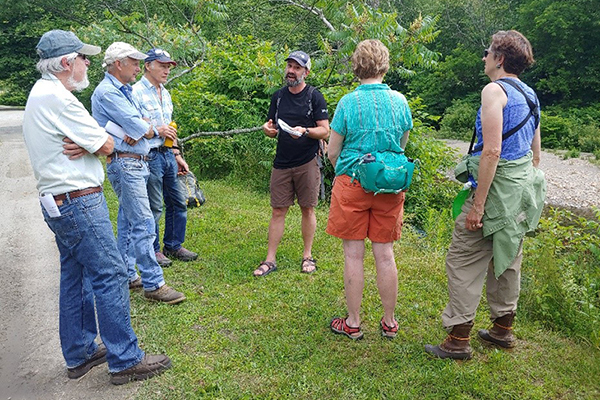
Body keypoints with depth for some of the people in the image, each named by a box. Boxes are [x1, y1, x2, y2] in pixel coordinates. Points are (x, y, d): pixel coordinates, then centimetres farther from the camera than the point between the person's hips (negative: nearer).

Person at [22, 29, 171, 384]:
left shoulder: (41, 93, 16)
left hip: (58, 202, 11)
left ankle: (80, 354, 28)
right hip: (78, 202, -11)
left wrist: (83, 144, -8)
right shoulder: (58, 98, -18)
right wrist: (91, 141, 5)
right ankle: (125, 360, 4)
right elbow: (106, 145, -15)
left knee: (76, 276, 16)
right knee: (110, 276, -5)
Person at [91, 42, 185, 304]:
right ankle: (153, 284, -5)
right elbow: (142, 129, -18)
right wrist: (152, 130, 3)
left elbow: (142, 124, 9)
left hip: (137, 163, 10)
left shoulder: (124, 91, 18)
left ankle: (127, 276, 24)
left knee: (128, 223, 14)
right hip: (125, 163, -10)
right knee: (143, 224, -10)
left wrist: (138, 131, -13)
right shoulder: (107, 92, -13)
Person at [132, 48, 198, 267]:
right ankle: (153, 251, 19)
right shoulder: (136, 92, -11)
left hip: (168, 155, 8)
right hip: (149, 157, -8)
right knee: (153, 208, 2)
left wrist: (177, 155, 18)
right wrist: (157, 130, -16)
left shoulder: (165, 93, 15)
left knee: (178, 203, 12)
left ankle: (173, 246, 27)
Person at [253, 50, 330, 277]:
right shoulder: (278, 96, 12)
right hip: (282, 163, 3)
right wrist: (268, 129, -6)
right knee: (278, 211, 3)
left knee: (307, 209, 5)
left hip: (307, 163, -3)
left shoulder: (314, 97, -1)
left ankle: (307, 256, 19)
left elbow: (325, 131, -5)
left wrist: (304, 131, -23)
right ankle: (270, 260, 9)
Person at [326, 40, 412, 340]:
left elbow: (333, 152, -3)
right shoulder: (399, 101, 0)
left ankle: (353, 323, 18)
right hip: (389, 186, 3)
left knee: (354, 254, 6)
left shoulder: (348, 102, -9)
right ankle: (389, 322, 24)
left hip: (353, 183, -3)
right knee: (385, 254, 11)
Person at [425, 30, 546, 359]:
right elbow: (536, 153, 18)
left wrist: (477, 205, -22)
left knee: (463, 261, -2)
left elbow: (492, 151, -24)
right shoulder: (530, 95, 14)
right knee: (507, 259, 19)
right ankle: (503, 330, 34)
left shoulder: (495, 90, -14)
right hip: (522, 190, 10)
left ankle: (458, 341, 5)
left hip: (497, 187, -9)